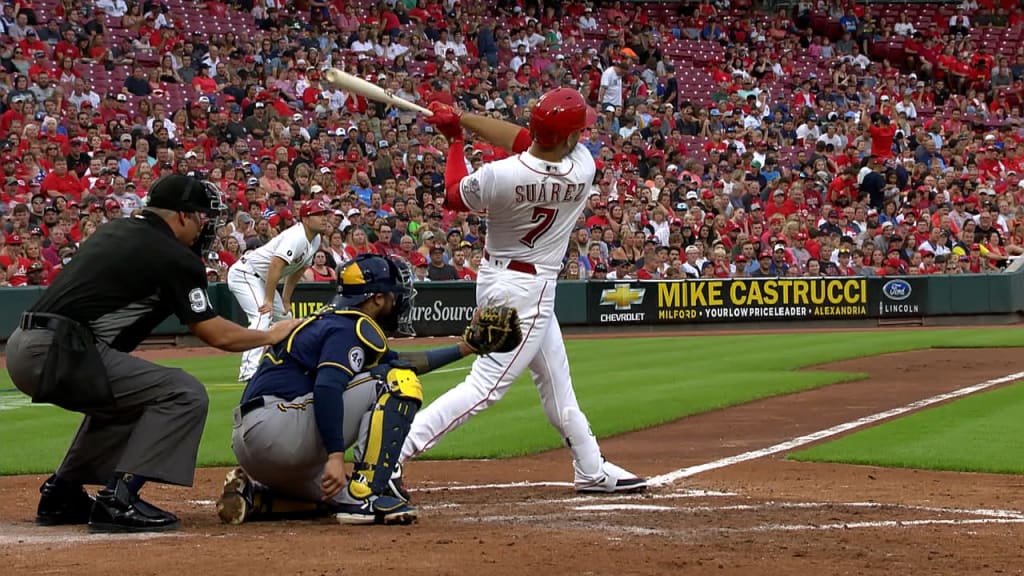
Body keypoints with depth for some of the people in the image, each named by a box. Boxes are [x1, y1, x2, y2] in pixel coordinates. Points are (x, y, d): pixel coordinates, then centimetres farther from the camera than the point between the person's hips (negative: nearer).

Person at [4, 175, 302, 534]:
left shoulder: (114, 231, 21)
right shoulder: (175, 257, -3)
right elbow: (215, 335, 2)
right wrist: (270, 335, 18)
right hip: (60, 353, -9)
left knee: (123, 398, 32)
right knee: (185, 394, -7)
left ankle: (61, 494, 27)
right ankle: (119, 500, -13)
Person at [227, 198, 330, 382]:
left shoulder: (315, 240, 5)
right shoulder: (296, 237, -26)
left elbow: (298, 270, 15)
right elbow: (276, 265, -34)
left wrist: (286, 299, 13)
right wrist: (269, 300, -35)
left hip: (262, 279, 11)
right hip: (244, 274, -11)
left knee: (284, 317, 17)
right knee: (262, 316, -26)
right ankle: (248, 370, -34)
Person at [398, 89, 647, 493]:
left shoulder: (498, 176, -19)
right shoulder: (583, 169, -20)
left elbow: (455, 197, 1)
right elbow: (524, 140, -7)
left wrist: (454, 138, 10)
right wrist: (460, 120, -5)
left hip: (496, 276, 5)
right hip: (530, 289, -5)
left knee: (556, 381, 19)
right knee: (486, 385, -5)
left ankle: (593, 471, 33)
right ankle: (389, 454, -17)